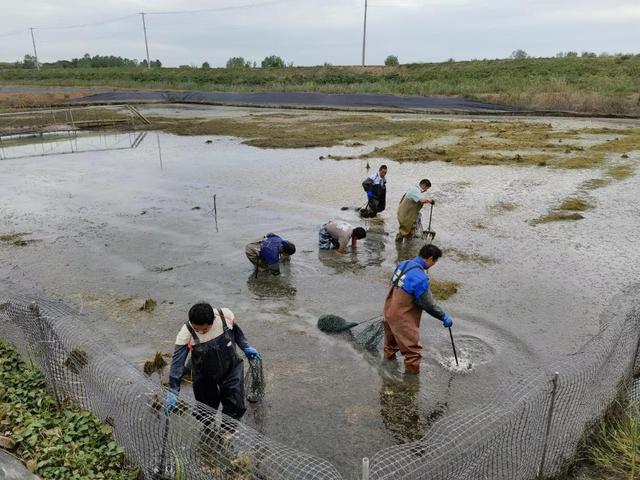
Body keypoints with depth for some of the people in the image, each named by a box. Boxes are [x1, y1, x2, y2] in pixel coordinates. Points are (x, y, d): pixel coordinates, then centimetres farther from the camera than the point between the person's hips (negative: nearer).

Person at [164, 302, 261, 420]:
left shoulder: (226, 315, -26)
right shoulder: (186, 333, -28)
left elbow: (236, 331, -3)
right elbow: (177, 363, -28)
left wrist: (246, 347, 8)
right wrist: (173, 391, -32)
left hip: (231, 368, 1)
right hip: (204, 376, -1)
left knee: (236, 408, 4)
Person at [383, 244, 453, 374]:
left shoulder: (403, 264, -2)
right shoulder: (420, 277, -26)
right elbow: (428, 304, -19)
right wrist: (443, 317, -5)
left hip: (389, 310, 9)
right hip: (403, 318, -9)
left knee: (392, 337, 33)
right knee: (413, 350, 5)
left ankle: (389, 356, 55)